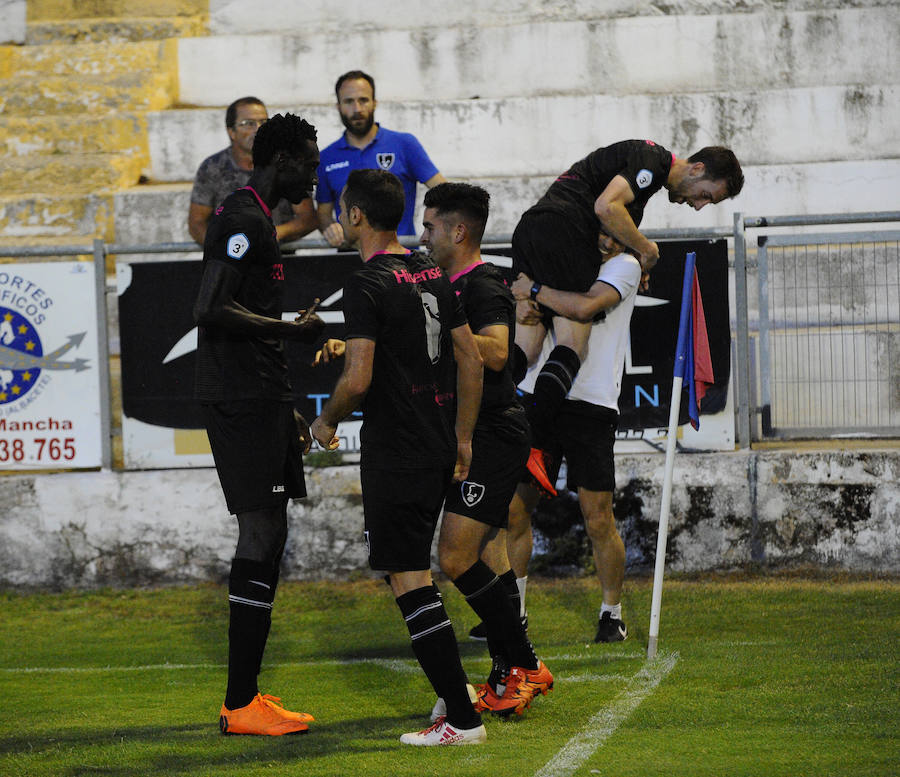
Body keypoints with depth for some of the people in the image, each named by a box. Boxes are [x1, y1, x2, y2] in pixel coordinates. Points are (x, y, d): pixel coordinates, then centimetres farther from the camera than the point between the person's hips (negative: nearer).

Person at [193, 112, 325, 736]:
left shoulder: (254, 218, 21)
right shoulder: (244, 218, -13)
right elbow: (210, 310, -23)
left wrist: (285, 407, 27)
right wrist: (290, 329, -19)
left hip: (258, 398, 11)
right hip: (244, 401, -11)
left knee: (268, 536, 11)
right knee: (261, 535, -11)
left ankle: (247, 695, 15)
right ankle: (241, 705, -10)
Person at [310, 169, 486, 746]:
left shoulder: (368, 286, -14)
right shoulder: (433, 274, 11)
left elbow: (358, 379, -21)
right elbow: (471, 360, 14)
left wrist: (328, 422, -3)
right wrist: (462, 439, 20)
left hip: (395, 454, -8)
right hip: (439, 448, 8)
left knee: (410, 580, -6)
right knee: (413, 573, 21)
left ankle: (462, 719, -9)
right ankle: (454, 684, 22)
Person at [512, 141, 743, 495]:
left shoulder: (651, 165, 30)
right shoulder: (654, 159, -2)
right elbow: (606, 206, -16)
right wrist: (645, 248, -2)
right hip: (561, 228, -10)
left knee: (524, 348, -2)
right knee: (572, 346, -14)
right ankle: (533, 447, -29)